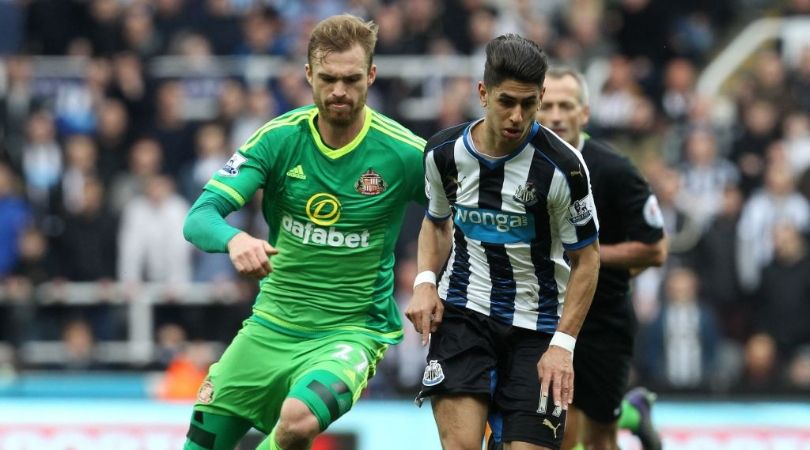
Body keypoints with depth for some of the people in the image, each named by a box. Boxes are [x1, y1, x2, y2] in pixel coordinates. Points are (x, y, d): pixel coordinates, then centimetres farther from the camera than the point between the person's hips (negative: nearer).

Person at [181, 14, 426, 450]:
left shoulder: (406, 153, -11)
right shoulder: (278, 138, -7)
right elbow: (200, 217, -14)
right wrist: (235, 239, -36)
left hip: (352, 330, -3)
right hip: (271, 327, 3)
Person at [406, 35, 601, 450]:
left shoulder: (561, 166, -16)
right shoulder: (444, 152, -5)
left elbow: (586, 258, -6)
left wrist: (563, 344, -13)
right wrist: (425, 281, -2)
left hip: (536, 325, -1)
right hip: (463, 311, 1)